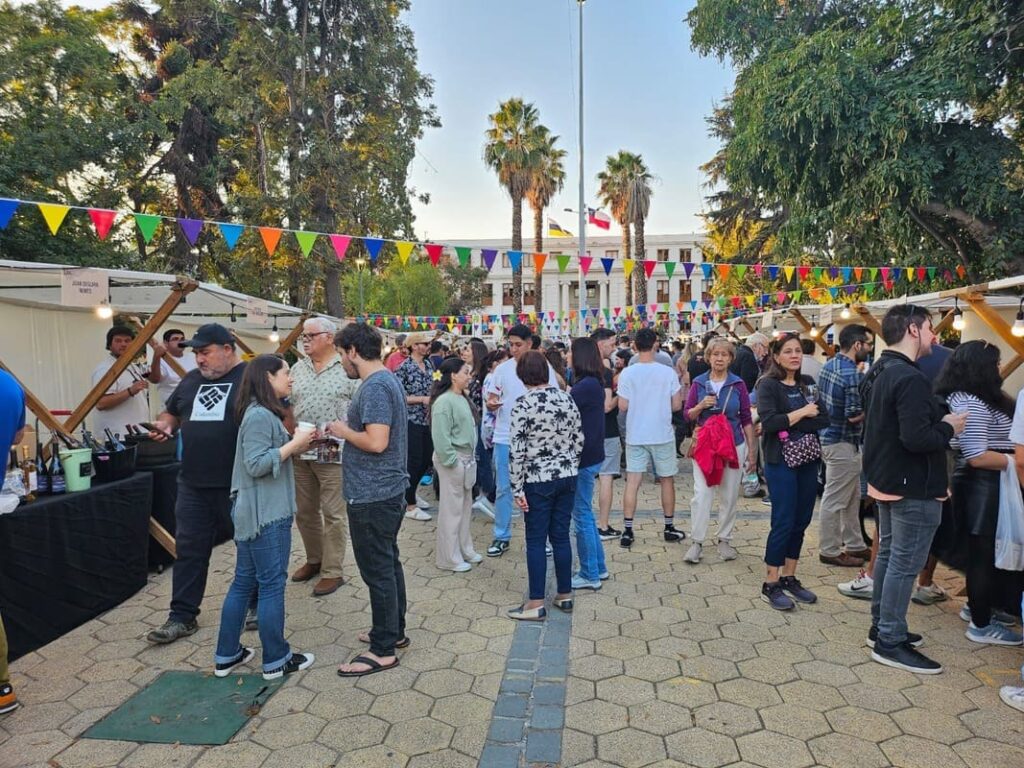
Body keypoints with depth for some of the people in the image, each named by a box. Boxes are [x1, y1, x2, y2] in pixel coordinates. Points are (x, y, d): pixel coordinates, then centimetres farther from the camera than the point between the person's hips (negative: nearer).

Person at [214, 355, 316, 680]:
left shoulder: (262, 413, 13)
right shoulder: (260, 416, -18)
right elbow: (256, 464, -23)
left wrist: (296, 446, 4)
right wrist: (294, 443, -19)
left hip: (253, 512, 10)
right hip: (266, 514, -10)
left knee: (244, 582, 16)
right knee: (272, 585, 1)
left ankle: (226, 655, 27)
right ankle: (276, 661, 14)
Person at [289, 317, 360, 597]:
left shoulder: (348, 370, -6)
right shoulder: (297, 369, 10)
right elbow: (285, 405, 14)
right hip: (299, 453, 6)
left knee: (332, 514, 3)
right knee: (304, 511, 16)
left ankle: (332, 571, 15)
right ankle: (314, 559, 35)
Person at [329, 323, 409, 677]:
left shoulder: (374, 387, -20)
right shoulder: (388, 379, 11)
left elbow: (376, 442, -27)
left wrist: (344, 431, -12)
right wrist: (349, 430, 9)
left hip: (372, 495, -10)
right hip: (387, 489, 10)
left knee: (377, 570, 1)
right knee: (389, 563, 19)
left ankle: (383, 649, 13)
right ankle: (394, 630, 33)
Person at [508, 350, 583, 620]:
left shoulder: (523, 404, -15)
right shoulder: (567, 398, 2)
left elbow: (516, 451, -16)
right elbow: (579, 440, 7)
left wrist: (517, 489, -10)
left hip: (538, 481, -5)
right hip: (567, 477, 5)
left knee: (536, 541, 5)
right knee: (561, 536, 15)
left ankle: (537, 603, 12)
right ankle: (565, 595, 25)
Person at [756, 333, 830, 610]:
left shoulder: (808, 383, 9)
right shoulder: (768, 385, -8)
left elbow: (824, 418, 5)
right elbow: (769, 423, -19)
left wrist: (786, 423, -8)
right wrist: (803, 413, -14)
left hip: (808, 460, 6)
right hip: (781, 462, -6)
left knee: (801, 520, 10)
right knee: (783, 522, -3)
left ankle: (789, 577, 24)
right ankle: (770, 584, 9)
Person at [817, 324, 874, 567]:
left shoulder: (829, 365, 7)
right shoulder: (851, 374, -21)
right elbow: (854, 416, -23)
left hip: (829, 435, 10)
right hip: (843, 441, -10)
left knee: (852, 497, 20)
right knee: (836, 500, 2)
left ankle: (854, 544, 31)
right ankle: (829, 551, 13)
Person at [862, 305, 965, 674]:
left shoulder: (879, 372, 9)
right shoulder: (910, 378, -23)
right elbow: (916, 439, -30)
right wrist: (948, 428, -12)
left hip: (887, 480, 10)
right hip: (914, 487, -10)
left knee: (888, 555, 18)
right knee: (905, 564, -1)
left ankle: (881, 626, 30)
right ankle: (890, 642, 9)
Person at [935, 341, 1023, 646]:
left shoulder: (960, 398, 10)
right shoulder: (972, 403, -22)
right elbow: (977, 457, -25)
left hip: (982, 485, 10)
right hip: (984, 487, -10)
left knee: (983, 551, 22)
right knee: (984, 553, 0)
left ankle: (976, 606, 37)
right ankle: (981, 624, 12)